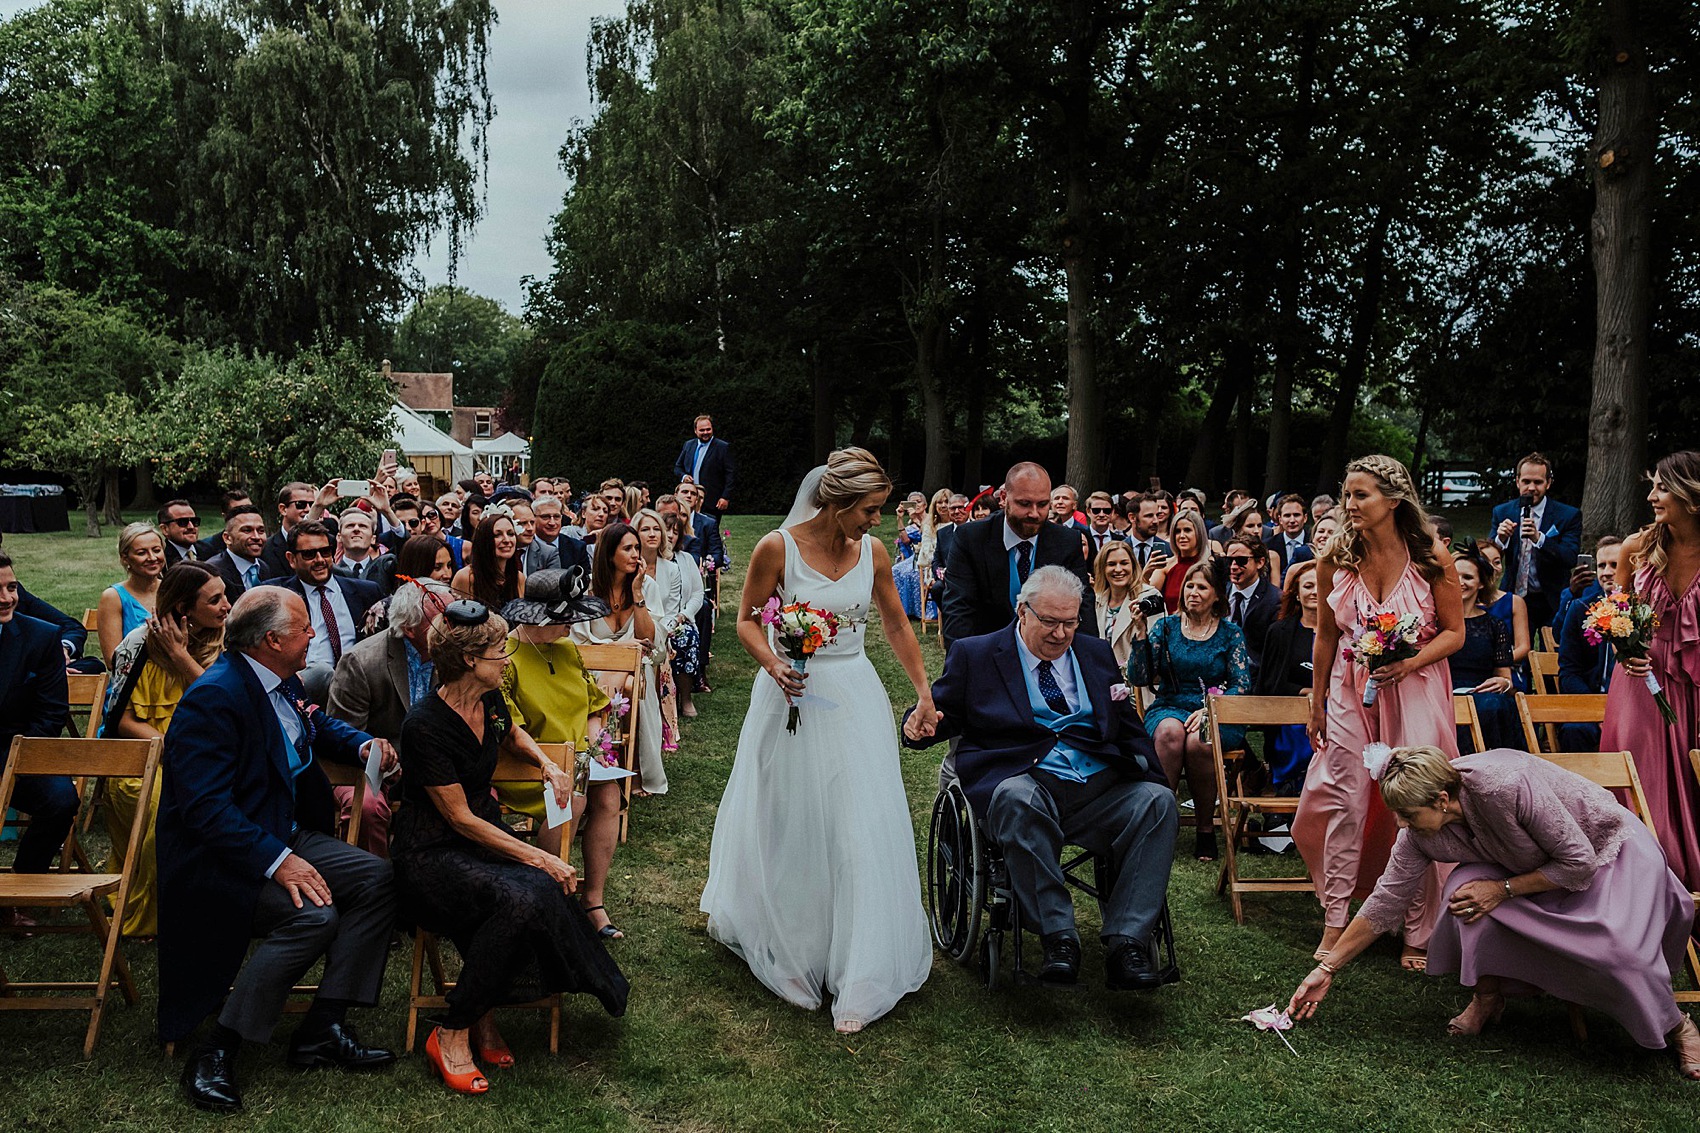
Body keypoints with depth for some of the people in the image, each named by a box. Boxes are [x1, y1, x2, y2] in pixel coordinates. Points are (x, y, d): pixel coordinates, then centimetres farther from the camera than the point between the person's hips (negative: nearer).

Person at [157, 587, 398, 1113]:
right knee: (314, 914, -30)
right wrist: (278, 862, -34)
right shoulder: (212, 698, -22)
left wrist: (363, 743, 7)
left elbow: (320, 725, 29)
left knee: (375, 877, -7)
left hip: (284, 837, 9)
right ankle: (215, 1052, -15)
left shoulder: (283, 682, 7)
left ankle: (321, 1029, -3)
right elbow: (206, 807, -28)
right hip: (220, 856, -9)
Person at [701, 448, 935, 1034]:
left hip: (854, 699, 3)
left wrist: (925, 692, 12)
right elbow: (747, 618, -2)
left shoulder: (873, 552, -1)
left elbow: (897, 624, 11)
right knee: (785, 824, 12)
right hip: (793, 696, -3)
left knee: (862, 826, 0)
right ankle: (781, 941, 37)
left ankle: (858, 977, 10)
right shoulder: (777, 547, -12)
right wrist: (772, 664, -21)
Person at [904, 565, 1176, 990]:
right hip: (1025, 782, -3)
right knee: (1017, 799, -38)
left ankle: (1125, 943, -27)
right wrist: (921, 724, -15)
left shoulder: (1096, 654, 21)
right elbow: (943, 712, 10)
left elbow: (1129, 731, 21)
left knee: (1158, 801, -25)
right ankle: (1058, 938, -29)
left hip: (1101, 787, 4)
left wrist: (1152, 775, 2)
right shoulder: (975, 655, 11)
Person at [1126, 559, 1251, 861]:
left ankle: (1205, 828, -16)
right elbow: (1138, 678, 0)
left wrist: (1209, 709, -17)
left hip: (1219, 715, -1)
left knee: (1197, 742, -34)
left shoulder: (1230, 633, 7)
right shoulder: (1166, 626, 8)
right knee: (1170, 731, -36)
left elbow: (1242, 686, 0)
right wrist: (1141, 634, -12)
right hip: (1170, 708, 1)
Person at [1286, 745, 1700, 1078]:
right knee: (1467, 887, -25)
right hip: (1534, 866, 5)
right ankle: (1487, 998, -2)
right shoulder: (1421, 833, -20)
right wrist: (1327, 969, -11)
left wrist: (1503, 889, -27)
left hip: (1611, 851, -4)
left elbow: (1580, 862, -28)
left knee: (1620, 949, -28)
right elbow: (1386, 902, -12)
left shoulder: (1506, 786, -39)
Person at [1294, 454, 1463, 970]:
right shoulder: (1335, 556, -3)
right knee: (1344, 801, -1)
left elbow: (1454, 633, -2)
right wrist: (1317, 701, 11)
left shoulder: (1432, 556, -10)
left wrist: (1409, 662, -19)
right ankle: (1335, 919, 12)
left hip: (1415, 691, -2)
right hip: (1351, 690, 2)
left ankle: (1418, 932, 14)